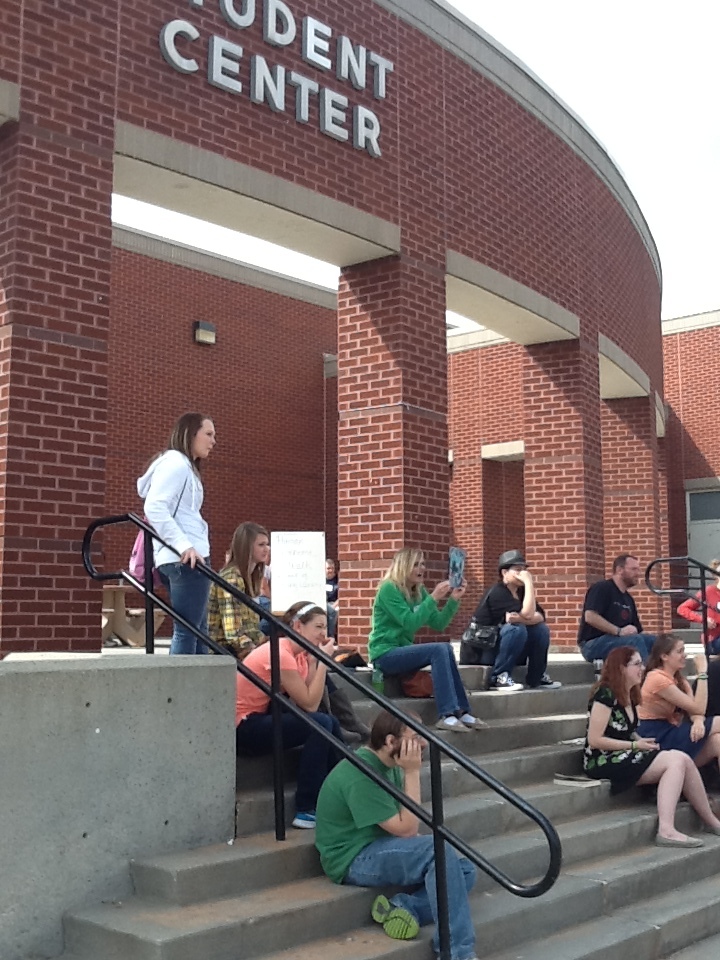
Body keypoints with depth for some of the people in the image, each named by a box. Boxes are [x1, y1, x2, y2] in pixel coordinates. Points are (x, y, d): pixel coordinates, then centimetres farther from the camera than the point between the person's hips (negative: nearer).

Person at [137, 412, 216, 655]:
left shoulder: (185, 466, 24)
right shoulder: (176, 463, -7)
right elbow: (154, 508, -19)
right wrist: (184, 545, -25)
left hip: (187, 558, 11)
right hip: (186, 559, -11)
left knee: (198, 630, 12)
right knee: (188, 630, -10)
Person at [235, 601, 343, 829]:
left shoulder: (299, 654, 7)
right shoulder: (281, 655, -21)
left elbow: (309, 698, -4)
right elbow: (309, 705, -22)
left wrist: (313, 661, -9)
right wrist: (323, 662, -18)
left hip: (261, 719, 10)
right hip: (242, 727, -10)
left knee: (330, 723, 3)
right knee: (320, 723, -20)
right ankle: (305, 811, -14)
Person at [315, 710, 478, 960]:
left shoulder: (389, 765, 6)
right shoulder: (360, 774, -23)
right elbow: (406, 829, -23)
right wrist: (412, 773, -21)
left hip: (381, 849, 9)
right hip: (355, 861, -9)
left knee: (465, 870, -4)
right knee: (439, 852, -29)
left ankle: (404, 908, -17)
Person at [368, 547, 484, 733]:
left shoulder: (419, 591, 9)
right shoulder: (389, 589, -14)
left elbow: (438, 624, 5)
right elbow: (410, 623, -22)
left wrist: (453, 599, -7)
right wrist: (434, 598, -26)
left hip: (402, 651, 7)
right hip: (385, 654, -7)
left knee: (446, 650, -16)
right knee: (440, 650, -25)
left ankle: (460, 712, -16)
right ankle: (447, 715, -29)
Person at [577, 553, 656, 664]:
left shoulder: (628, 599, 20)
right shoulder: (602, 588, -5)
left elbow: (638, 631, 17)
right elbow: (590, 617, -20)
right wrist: (619, 631, -23)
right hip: (593, 644, -8)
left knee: (651, 640, -14)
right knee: (635, 640, -29)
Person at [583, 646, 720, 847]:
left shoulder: (628, 695, 13)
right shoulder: (606, 694, -14)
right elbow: (595, 740, -17)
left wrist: (643, 742, -4)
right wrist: (635, 745, -14)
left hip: (623, 757, 9)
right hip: (604, 761, -9)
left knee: (681, 761, -13)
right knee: (677, 761, -18)